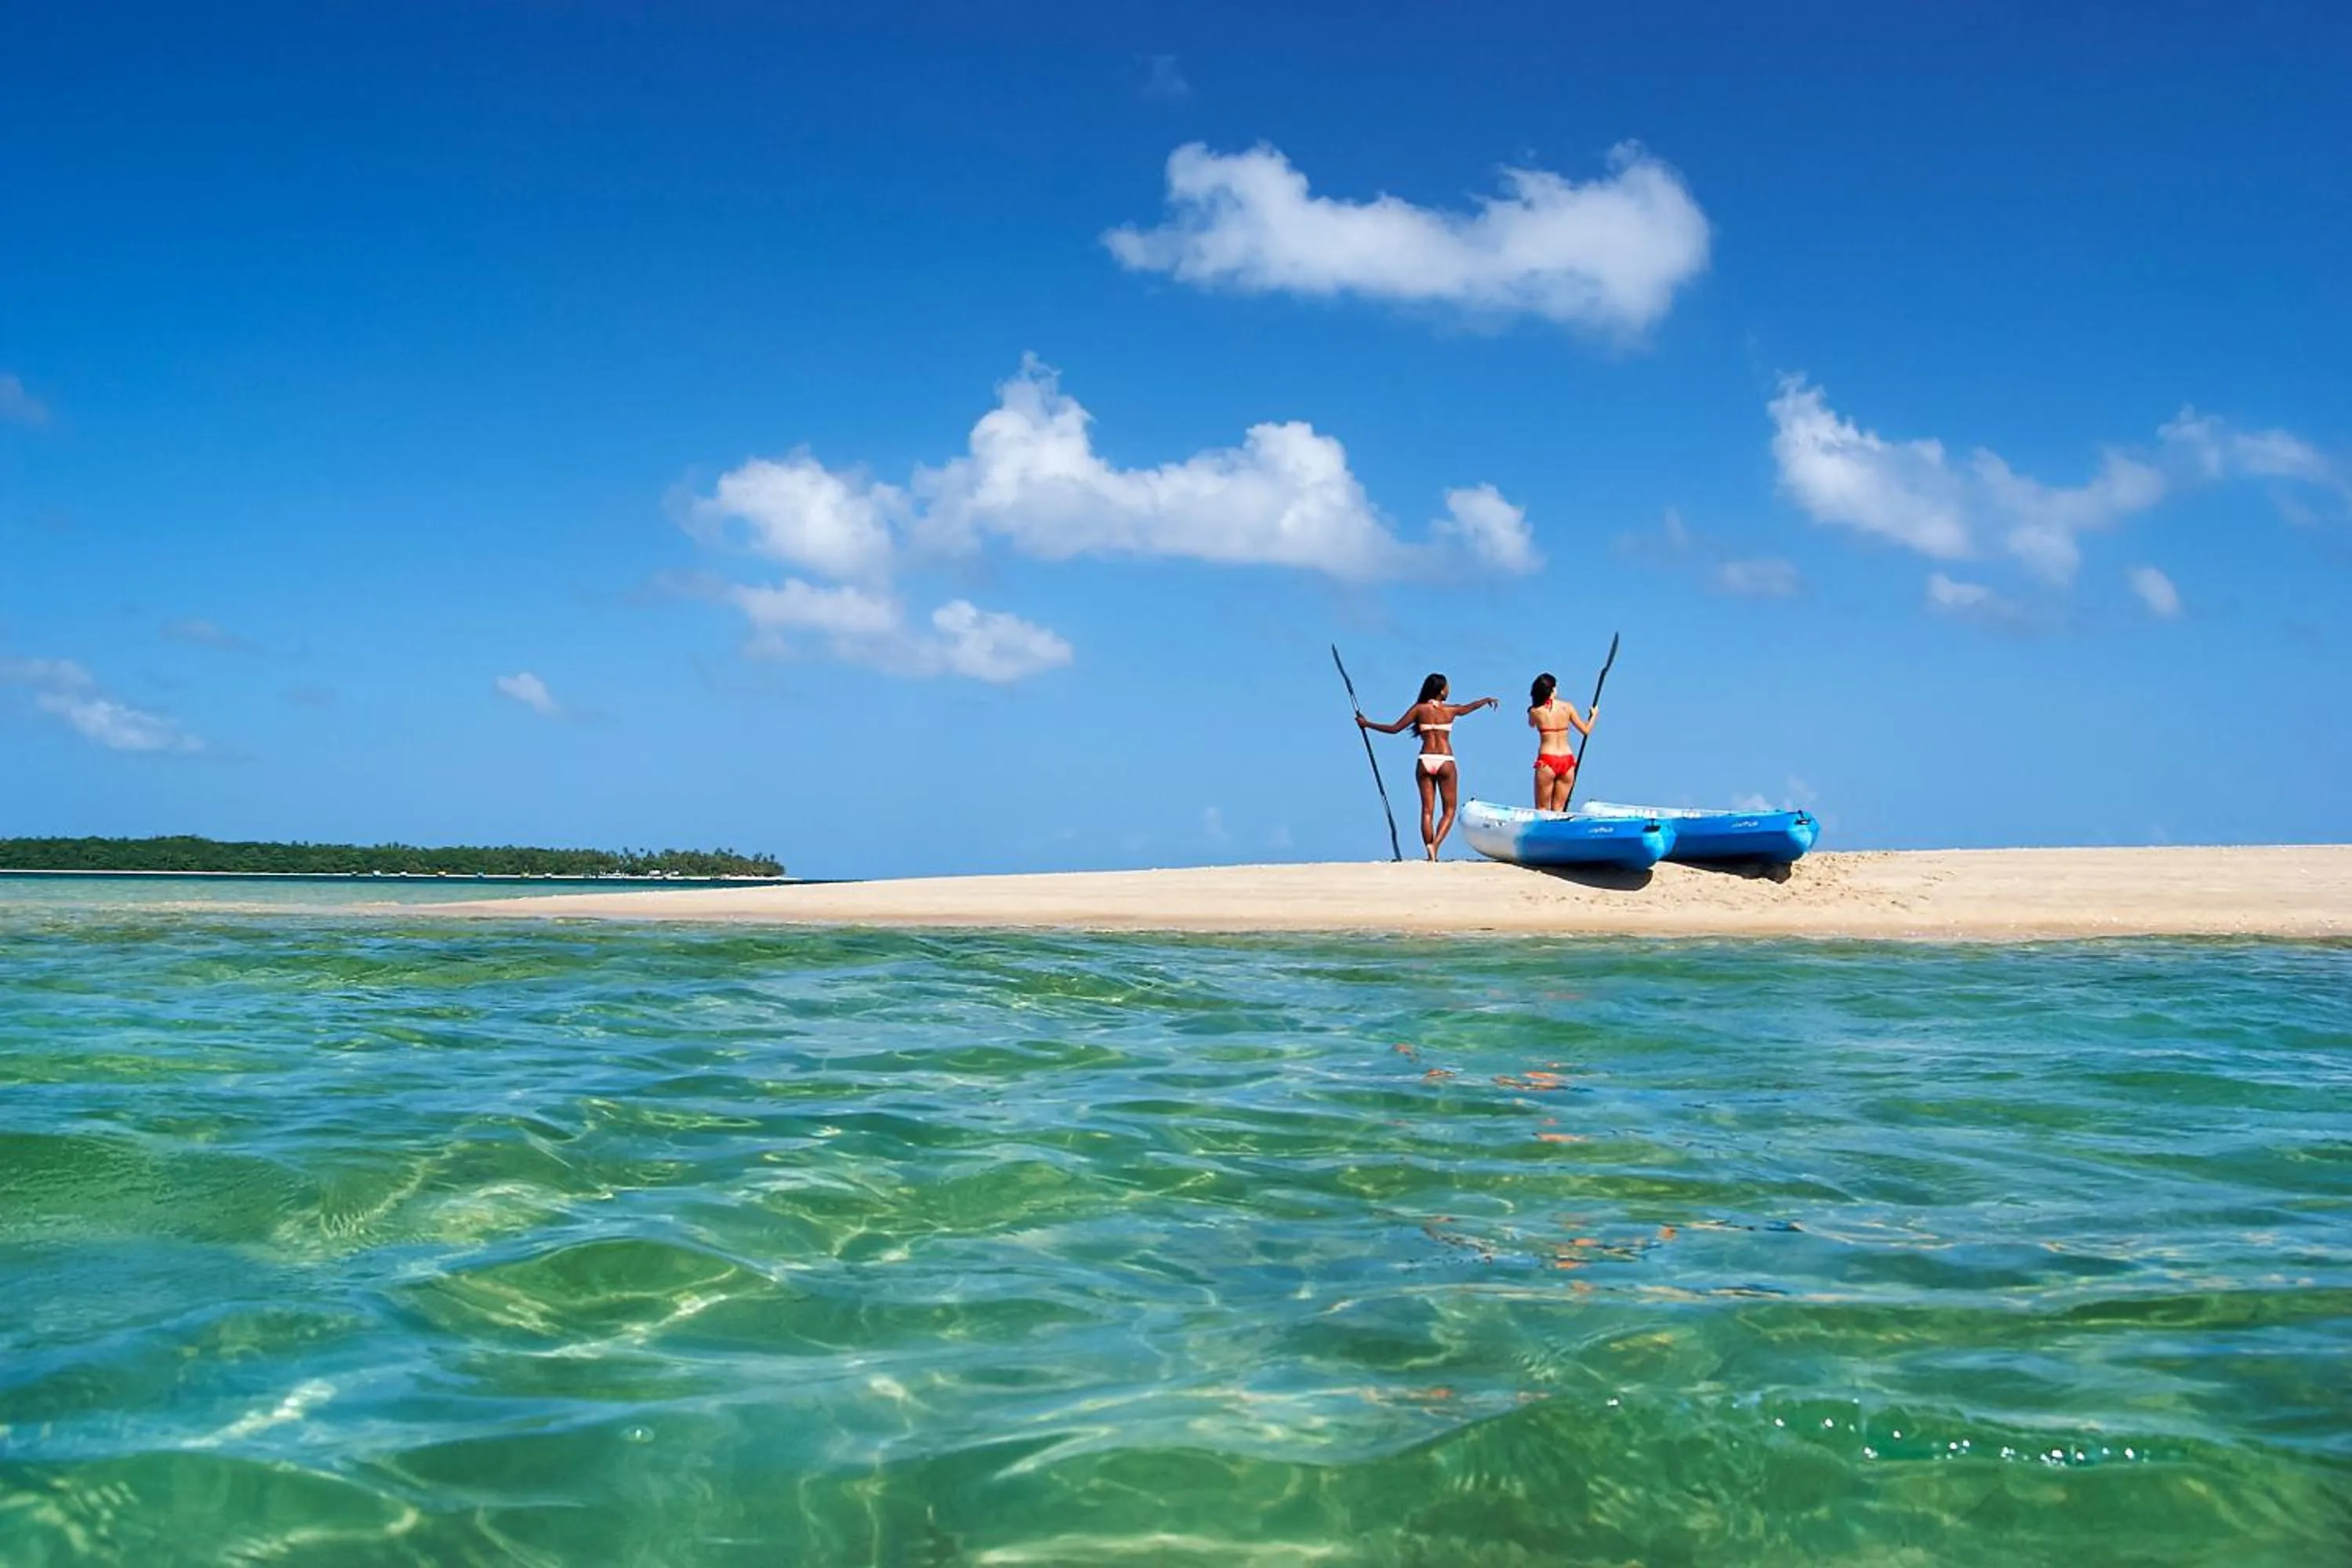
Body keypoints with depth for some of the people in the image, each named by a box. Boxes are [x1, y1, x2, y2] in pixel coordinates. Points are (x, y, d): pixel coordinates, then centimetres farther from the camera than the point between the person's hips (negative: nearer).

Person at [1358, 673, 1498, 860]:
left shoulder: (1419, 709, 3)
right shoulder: (1450, 710, 5)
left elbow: (1394, 729, 2)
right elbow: (1469, 707, 27)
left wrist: (1367, 724, 13)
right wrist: (1487, 700, 48)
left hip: (1425, 761, 1)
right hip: (1445, 762, -1)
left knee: (1427, 810, 5)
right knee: (1449, 810, 7)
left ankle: (1430, 851, -4)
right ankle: (1435, 844, -15)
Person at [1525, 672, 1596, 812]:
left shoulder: (1535, 711, -4)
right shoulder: (1567, 707, 1)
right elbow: (1586, 731, 10)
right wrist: (1594, 715, 28)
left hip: (1547, 761, -3)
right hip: (1567, 760, 3)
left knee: (1542, 808, 4)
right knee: (1558, 809, 8)